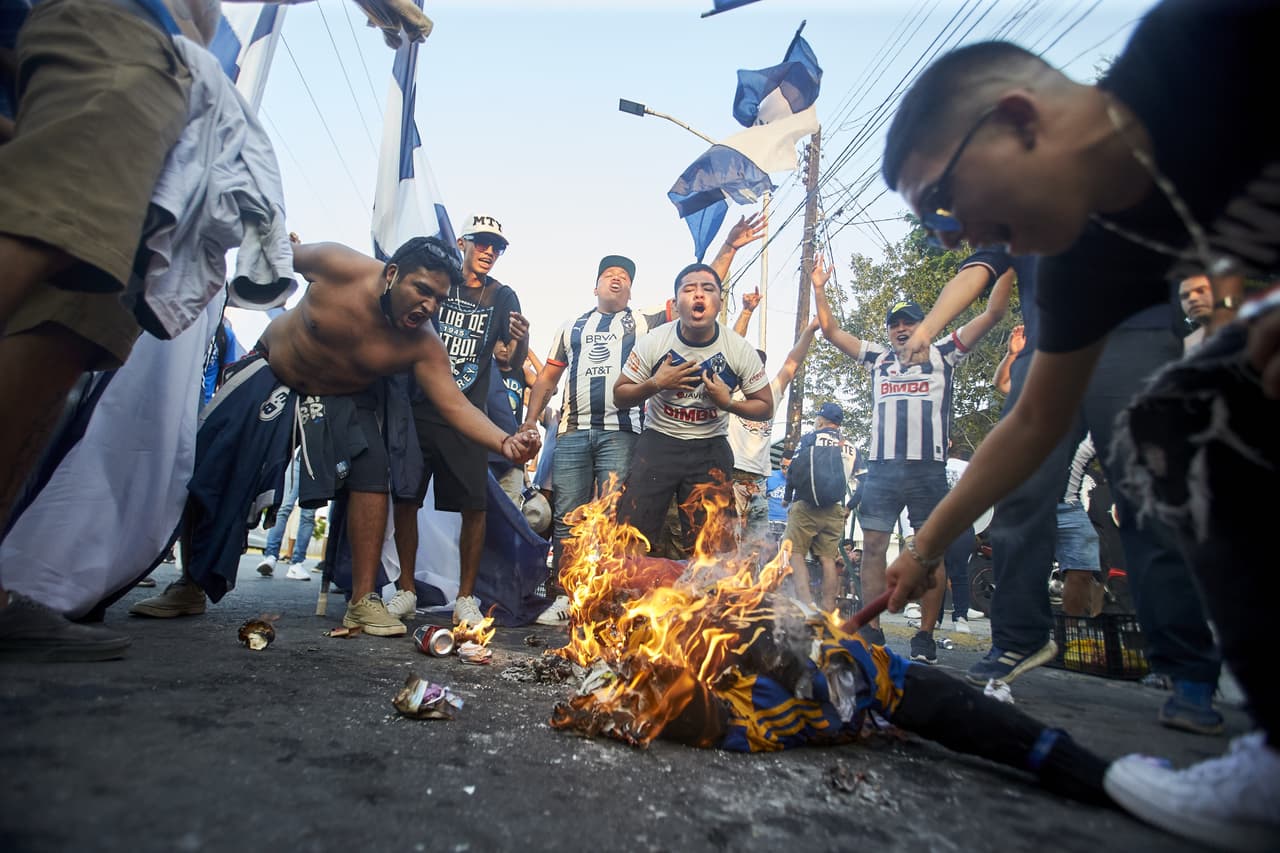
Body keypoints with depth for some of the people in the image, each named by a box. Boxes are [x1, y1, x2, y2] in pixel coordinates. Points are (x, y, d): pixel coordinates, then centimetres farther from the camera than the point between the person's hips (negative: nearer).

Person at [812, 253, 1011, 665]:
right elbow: (832, 331, 18)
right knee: (873, 547, -1)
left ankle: (925, 636, 10)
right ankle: (872, 632, 6)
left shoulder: (942, 353, 11)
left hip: (929, 469, -2)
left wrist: (1006, 266, -1)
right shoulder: (877, 357, 17)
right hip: (881, 467, 2)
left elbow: (992, 314, 6)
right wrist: (819, 289, 12)